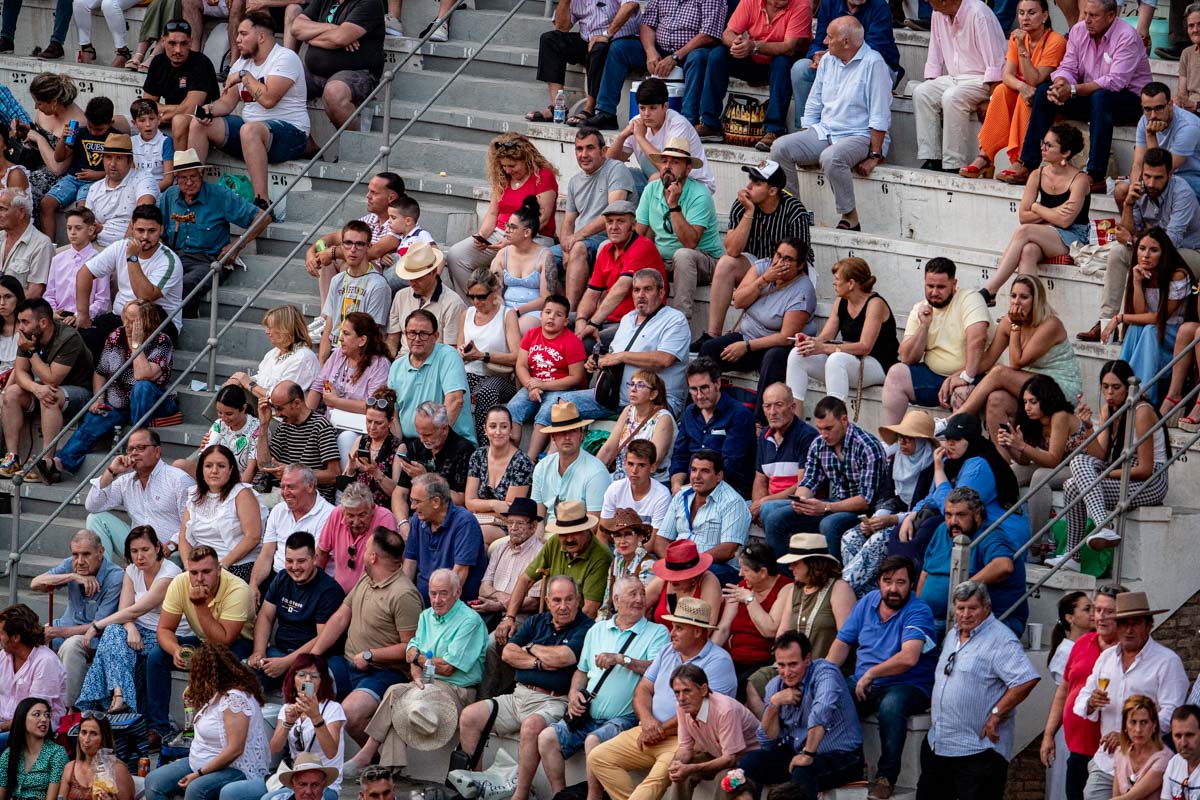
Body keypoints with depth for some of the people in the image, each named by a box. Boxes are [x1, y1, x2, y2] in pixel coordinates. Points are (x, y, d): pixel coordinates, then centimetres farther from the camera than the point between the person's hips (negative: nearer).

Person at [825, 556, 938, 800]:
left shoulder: (918, 612, -11)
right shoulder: (867, 603, 9)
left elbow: (909, 658, -26)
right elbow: (842, 643, 14)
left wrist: (871, 674, -24)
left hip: (908, 686, -5)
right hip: (863, 683, 5)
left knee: (891, 705, -39)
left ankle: (887, 776, -26)